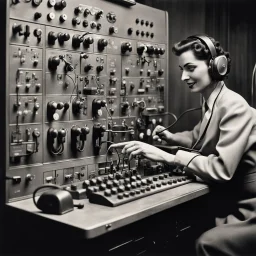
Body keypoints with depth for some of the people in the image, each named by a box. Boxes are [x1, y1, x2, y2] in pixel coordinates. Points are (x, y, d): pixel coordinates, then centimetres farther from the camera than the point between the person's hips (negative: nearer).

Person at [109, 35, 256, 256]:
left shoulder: (234, 107, -21)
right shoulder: (210, 103, 7)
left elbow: (222, 169, -27)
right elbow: (199, 137, 25)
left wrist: (167, 157, -27)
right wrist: (170, 137, 5)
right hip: (231, 204, 8)